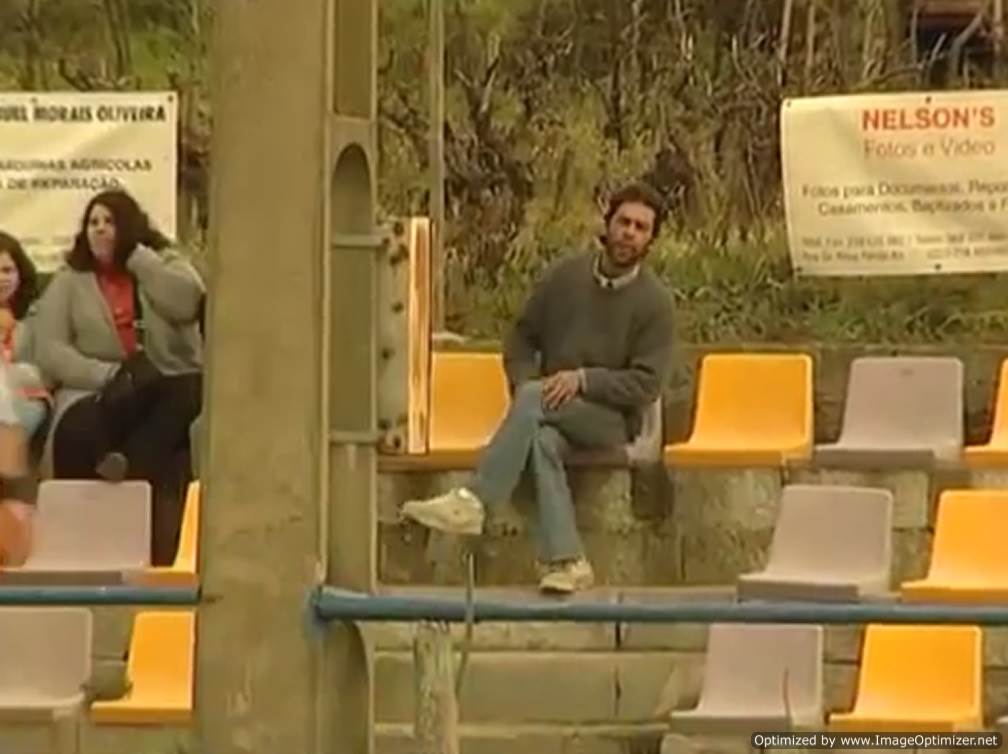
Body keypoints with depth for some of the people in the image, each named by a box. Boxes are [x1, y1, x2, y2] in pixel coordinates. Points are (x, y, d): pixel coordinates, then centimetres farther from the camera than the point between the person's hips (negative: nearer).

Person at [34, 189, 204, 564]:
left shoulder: (166, 264, 13)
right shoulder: (68, 282, 12)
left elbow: (187, 304, -10)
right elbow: (50, 352, -1)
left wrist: (136, 254, -3)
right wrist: (110, 376, -16)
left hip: (168, 392, 0)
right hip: (98, 397, 0)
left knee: (191, 394, -34)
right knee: (78, 431, -34)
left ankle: (130, 466, -43)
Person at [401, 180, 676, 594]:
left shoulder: (654, 302, -3)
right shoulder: (567, 274, 7)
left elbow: (646, 384, -8)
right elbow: (522, 336, 14)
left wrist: (583, 379, -18)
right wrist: (523, 381, -6)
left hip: (611, 419, -3)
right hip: (551, 413, 3)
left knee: (534, 399, -33)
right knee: (542, 439, -35)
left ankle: (473, 501, -36)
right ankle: (566, 561, -40)